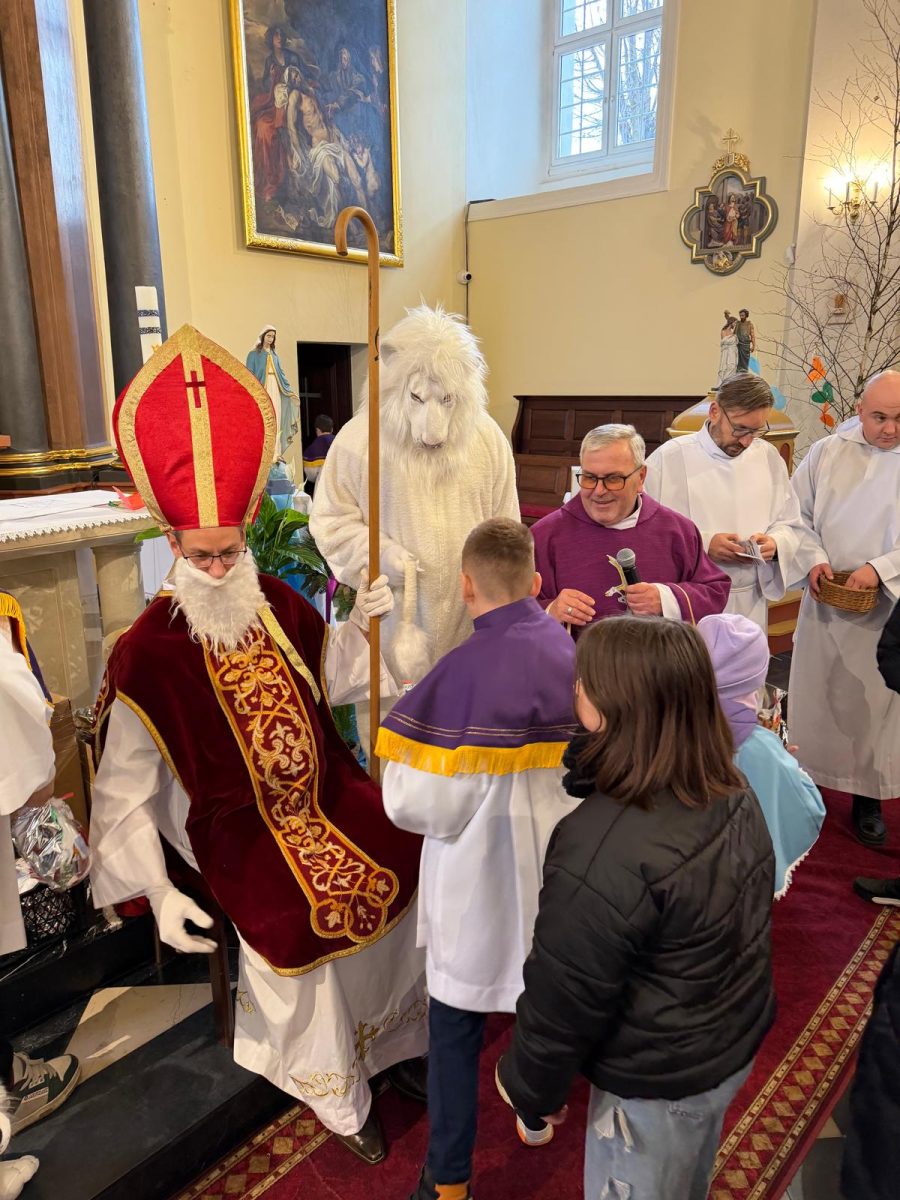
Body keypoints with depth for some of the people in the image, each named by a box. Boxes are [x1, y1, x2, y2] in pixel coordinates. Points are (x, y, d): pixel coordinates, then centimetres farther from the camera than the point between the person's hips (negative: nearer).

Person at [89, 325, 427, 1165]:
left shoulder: (278, 604, -3)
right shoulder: (148, 652, -17)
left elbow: (330, 681, 12)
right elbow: (125, 790, -12)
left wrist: (360, 625, -5)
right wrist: (159, 891, -16)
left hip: (327, 791, 5)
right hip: (238, 824, -4)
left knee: (406, 874, -4)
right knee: (295, 932, -16)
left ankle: (395, 1043, 26)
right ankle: (340, 1101, 17)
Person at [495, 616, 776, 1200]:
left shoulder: (604, 850, -35)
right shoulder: (733, 790, -12)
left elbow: (567, 994, -23)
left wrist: (530, 1086, -8)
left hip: (656, 1080, -6)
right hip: (736, 1041, 7)